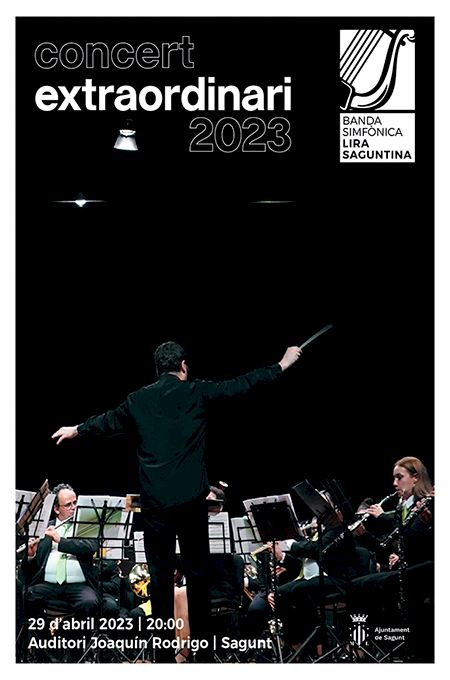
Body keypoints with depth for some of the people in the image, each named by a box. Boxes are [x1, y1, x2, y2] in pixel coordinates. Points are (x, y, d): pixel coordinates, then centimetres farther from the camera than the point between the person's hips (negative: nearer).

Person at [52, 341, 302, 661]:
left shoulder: (138, 400, 6)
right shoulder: (197, 392, -2)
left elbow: (108, 421, 23)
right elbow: (241, 384, 3)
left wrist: (76, 430, 43)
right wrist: (282, 365, 13)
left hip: (155, 502, 1)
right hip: (191, 499, -1)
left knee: (161, 573, 7)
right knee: (197, 569, 11)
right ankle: (201, 642, 17)